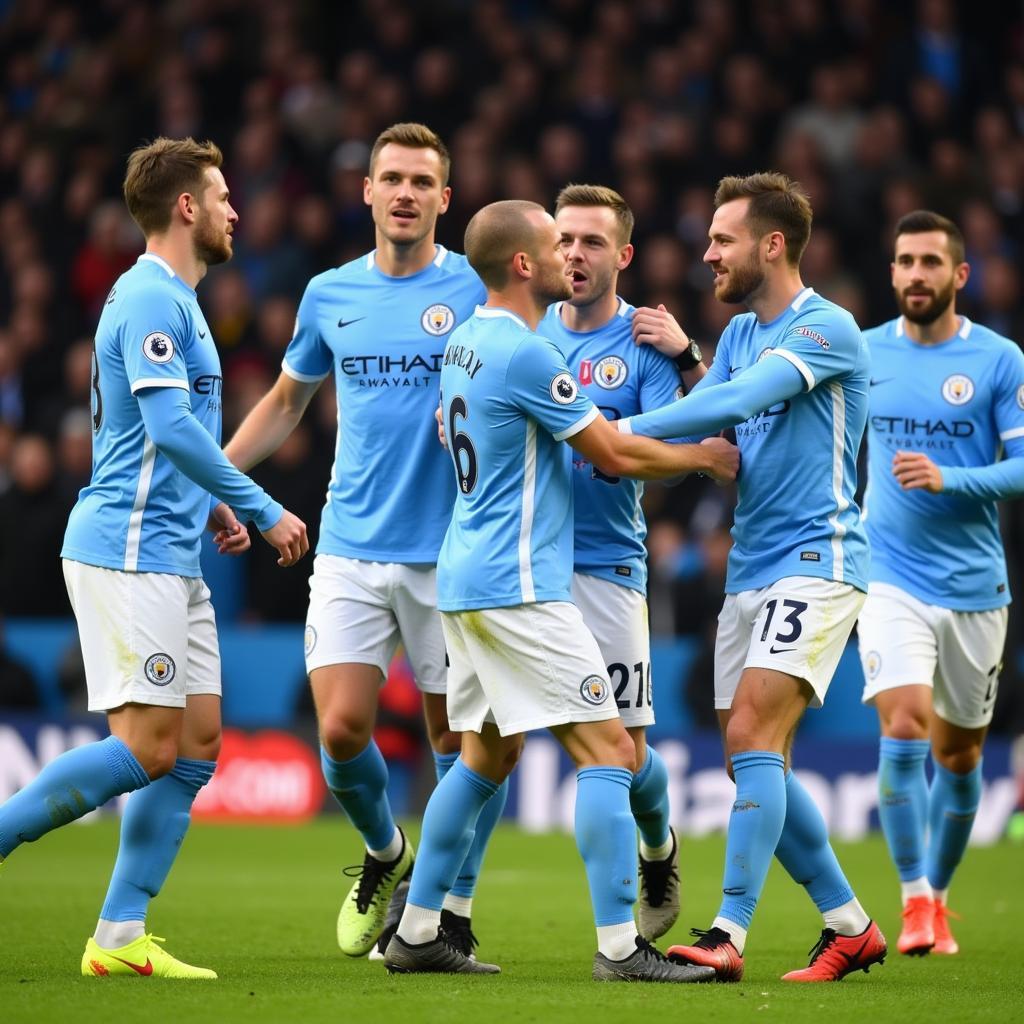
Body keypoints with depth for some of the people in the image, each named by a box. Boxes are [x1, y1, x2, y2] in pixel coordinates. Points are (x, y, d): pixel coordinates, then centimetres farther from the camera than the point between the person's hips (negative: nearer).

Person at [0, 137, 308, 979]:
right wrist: (264, 508, -17)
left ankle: (119, 938, 4)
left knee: (198, 743, 4)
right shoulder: (150, 299, -12)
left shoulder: (172, 300, 19)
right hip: (129, 553, -10)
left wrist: (209, 504, 17)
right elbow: (171, 427, -22)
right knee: (148, 747, -13)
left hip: (169, 557, 10)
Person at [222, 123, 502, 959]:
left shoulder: (476, 291, -2)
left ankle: (454, 911, 16)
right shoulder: (330, 296, 8)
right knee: (342, 727, -8)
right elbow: (286, 401, 22)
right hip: (352, 547, 2)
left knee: (458, 734, 1)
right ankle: (385, 854, 22)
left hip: (449, 553, -2)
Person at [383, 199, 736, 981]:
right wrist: (703, 457, 5)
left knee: (488, 753, 18)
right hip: (518, 586, -10)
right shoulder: (525, 353, -17)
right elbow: (615, 455, -10)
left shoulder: (468, 342, 12)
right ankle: (619, 946, -13)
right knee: (608, 749, -9)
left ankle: (417, 933, 18)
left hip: (467, 578, 10)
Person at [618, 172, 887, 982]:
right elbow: (704, 419, 9)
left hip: (814, 562, -9)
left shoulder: (827, 328, -12)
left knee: (751, 739, -19)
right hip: (750, 572, 9)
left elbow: (736, 402, -23)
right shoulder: (739, 334, 16)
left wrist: (618, 432, -23)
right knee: (758, 765, 7)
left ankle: (728, 936, -23)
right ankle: (850, 926, 18)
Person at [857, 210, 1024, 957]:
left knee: (959, 752, 10)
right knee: (904, 729, -18)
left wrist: (947, 479, -20)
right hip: (891, 579, 0)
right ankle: (914, 900, -9)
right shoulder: (864, 353, 3)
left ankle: (937, 897, 28)